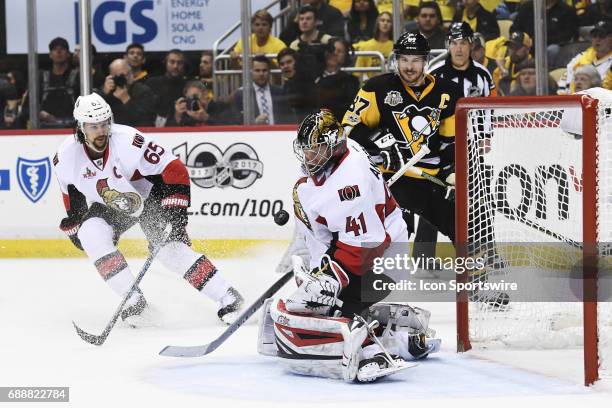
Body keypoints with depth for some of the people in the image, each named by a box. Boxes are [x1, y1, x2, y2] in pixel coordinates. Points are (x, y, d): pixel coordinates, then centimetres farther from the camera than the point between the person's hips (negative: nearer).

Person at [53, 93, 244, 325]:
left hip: (148, 196, -4)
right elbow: (71, 191, 5)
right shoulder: (66, 156, -18)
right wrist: (74, 225, 10)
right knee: (91, 234, -25)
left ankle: (227, 297, -16)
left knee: (170, 249, -23)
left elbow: (175, 171, -27)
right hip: (108, 207, 4)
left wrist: (174, 214, -30)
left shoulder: (128, 141, -32)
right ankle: (133, 300, -16)